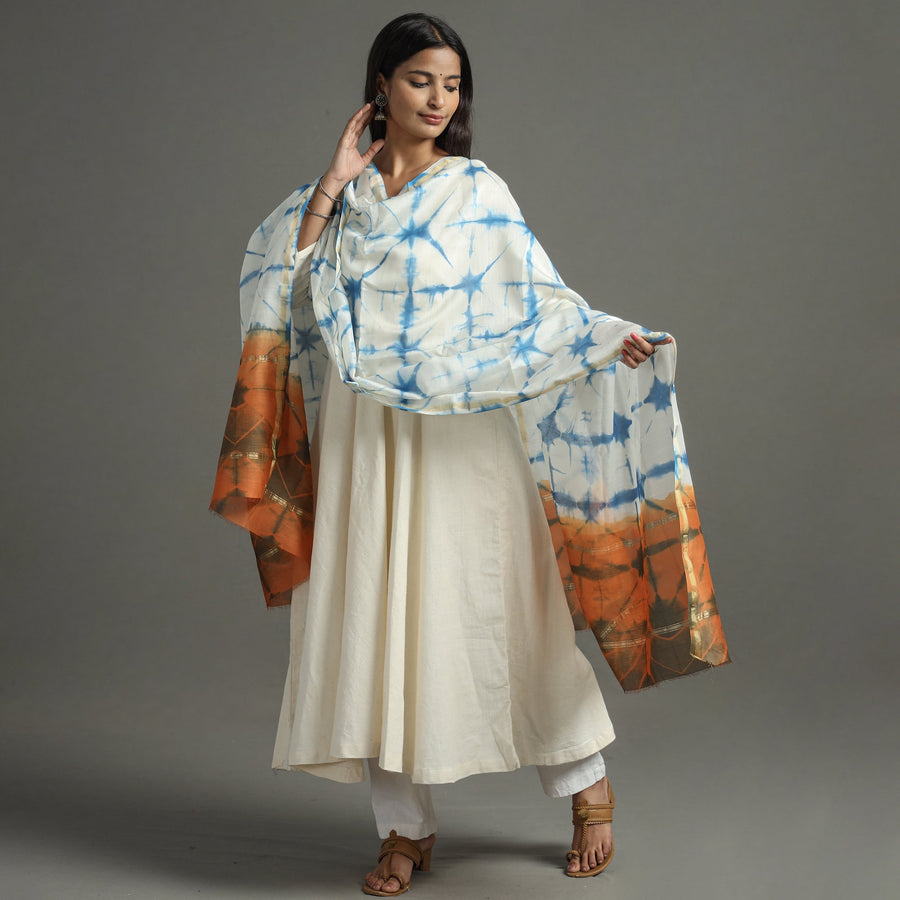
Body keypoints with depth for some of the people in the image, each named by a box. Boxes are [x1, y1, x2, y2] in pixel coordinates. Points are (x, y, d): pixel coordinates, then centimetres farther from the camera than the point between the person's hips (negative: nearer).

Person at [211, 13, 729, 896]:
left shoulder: (476, 192, 1)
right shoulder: (341, 189, 9)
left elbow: (537, 300, -4)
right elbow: (274, 273, -4)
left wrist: (612, 338, -19)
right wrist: (334, 185, -6)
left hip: (461, 435, -3)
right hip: (363, 438, 3)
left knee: (492, 611, 1)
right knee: (373, 618, 3)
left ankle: (589, 787, 21)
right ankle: (406, 828, 16)